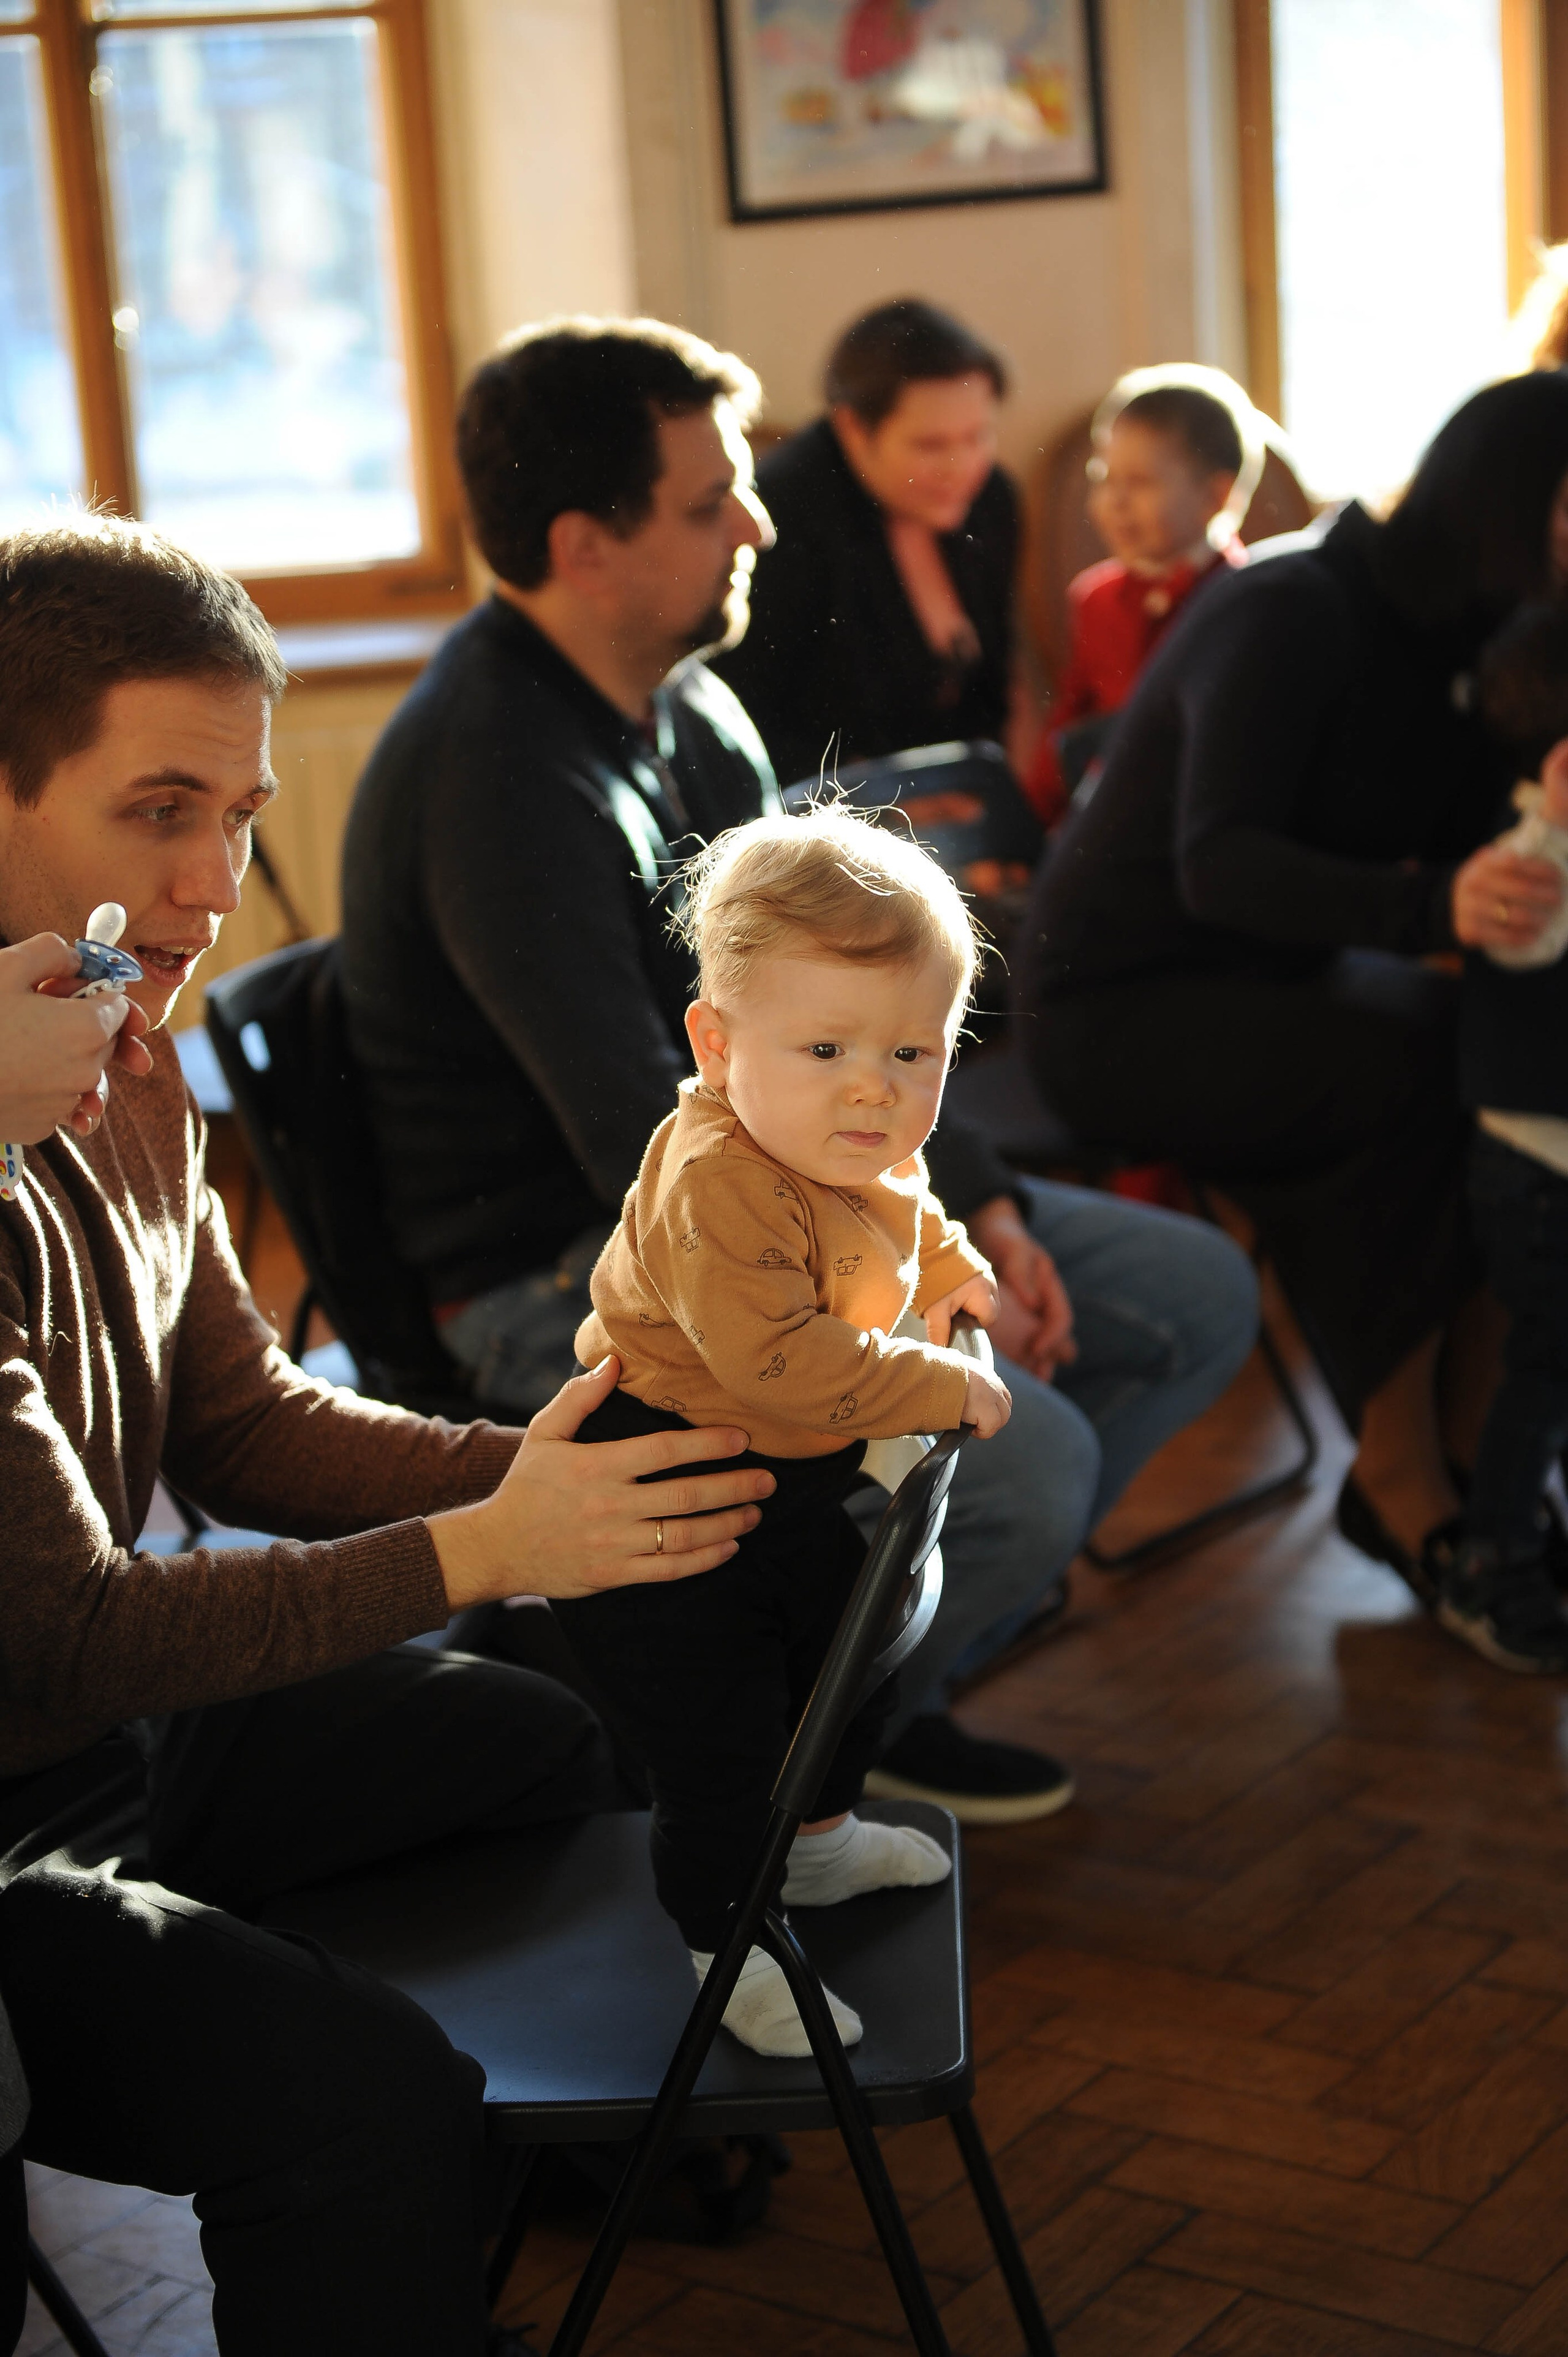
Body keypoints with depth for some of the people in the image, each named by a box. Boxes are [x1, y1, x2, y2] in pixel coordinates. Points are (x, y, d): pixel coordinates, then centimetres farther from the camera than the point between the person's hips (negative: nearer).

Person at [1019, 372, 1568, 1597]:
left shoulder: (1459, 639, 4)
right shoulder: (1292, 614, -20)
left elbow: (1469, 850, -1)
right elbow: (1218, 863, -33)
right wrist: (1430, 909, -48)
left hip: (1266, 979, 7)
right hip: (1122, 1001, -7)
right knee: (1411, 1066, -30)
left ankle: (1469, 1442, -14)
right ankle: (1401, 1479, -20)